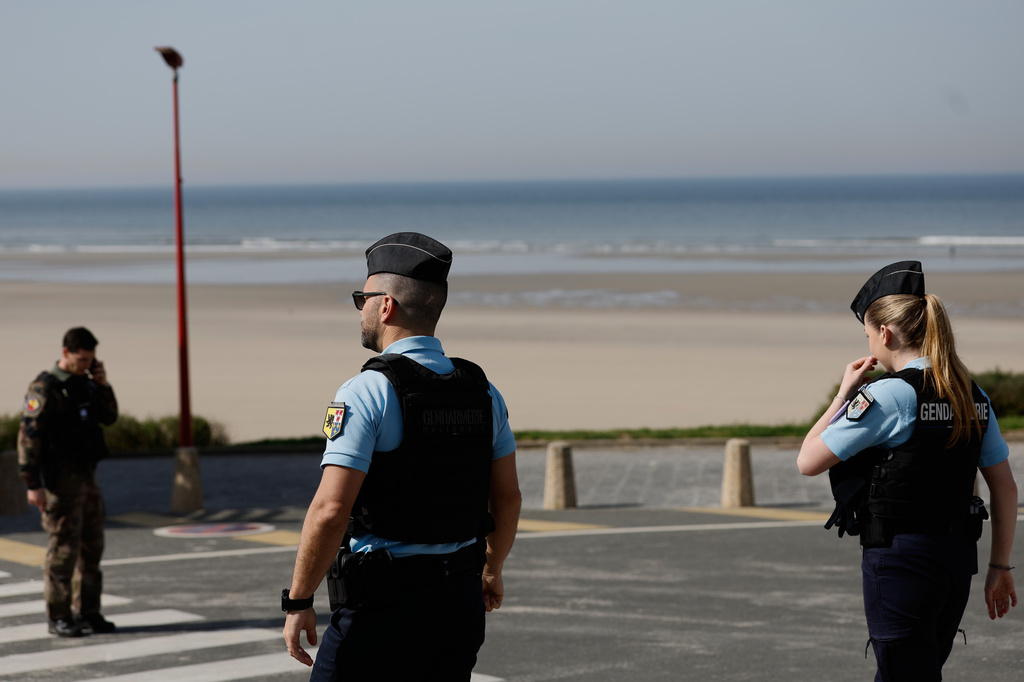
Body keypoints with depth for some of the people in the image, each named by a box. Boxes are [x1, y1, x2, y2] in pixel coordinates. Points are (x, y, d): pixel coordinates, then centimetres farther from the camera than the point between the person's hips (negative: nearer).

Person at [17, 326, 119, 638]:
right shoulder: (44, 388, -15)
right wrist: (32, 485, -20)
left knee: (91, 546, 8)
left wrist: (103, 384, -6)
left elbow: (108, 416, 12)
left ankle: (87, 613, 15)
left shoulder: (85, 383, 11)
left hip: (86, 477, 8)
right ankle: (58, 618, 2)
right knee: (64, 548, -6)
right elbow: (28, 436, -17)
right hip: (60, 480, -8)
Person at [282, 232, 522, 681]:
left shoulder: (366, 392, -14)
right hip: (461, 601, 6)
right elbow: (508, 498, 14)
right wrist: (491, 571, 30)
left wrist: (298, 601, -11)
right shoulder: (482, 391, 7)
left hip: (383, 605, -6)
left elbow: (330, 510, -20)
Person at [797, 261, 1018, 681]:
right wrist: (1000, 567, 16)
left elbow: (808, 462, -10)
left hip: (901, 562, -8)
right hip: (958, 558, 8)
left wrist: (844, 394, 0)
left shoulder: (888, 396, -13)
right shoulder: (972, 396, 8)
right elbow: (1005, 488, 10)